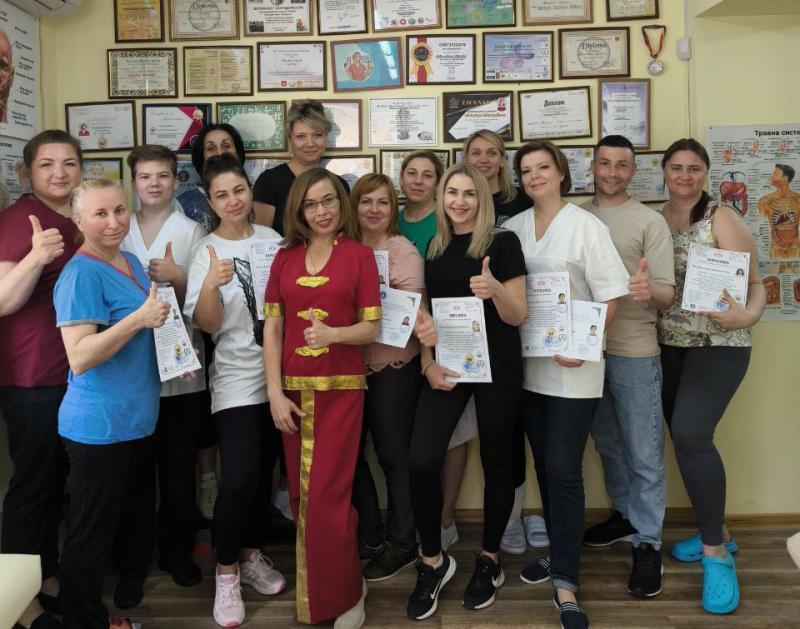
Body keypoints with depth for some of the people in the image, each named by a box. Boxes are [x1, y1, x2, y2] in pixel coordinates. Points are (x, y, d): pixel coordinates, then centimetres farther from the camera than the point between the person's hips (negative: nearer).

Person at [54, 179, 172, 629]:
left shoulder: (130, 261, 8)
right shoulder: (81, 275, -18)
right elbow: (80, 358, -26)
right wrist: (139, 319, -30)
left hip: (138, 420, 9)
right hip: (99, 428, -9)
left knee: (138, 519, 24)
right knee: (91, 535, 7)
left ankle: (131, 589, 44)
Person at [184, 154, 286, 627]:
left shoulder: (271, 238, 4)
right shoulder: (208, 252, -5)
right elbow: (207, 324, -12)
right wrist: (211, 284, -29)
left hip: (280, 373, 4)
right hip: (237, 379, -4)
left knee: (264, 475, 13)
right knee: (239, 479, -13)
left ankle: (252, 556, 33)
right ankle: (227, 573, 9)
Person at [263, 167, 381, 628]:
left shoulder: (359, 255, -1)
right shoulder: (285, 258, 8)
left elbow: (372, 327, -3)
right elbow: (272, 329, 4)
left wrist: (333, 334, -23)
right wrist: (275, 392, -3)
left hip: (342, 388, -3)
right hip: (294, 390, 3)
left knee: (327, 497, -5)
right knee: (302, 496, 10)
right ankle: (315, 588, 30)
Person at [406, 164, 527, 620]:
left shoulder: (503, 243, -4)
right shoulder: (434, 249, 9)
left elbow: (518, 316, -8)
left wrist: (495, 288, -28)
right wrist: (428, 364, -1)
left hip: (497, 367, -3)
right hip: (447, 366, 3)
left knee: (496, 463, 7)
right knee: (422, 463, -7)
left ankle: (490, 561, 28)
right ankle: (433, 561, 14)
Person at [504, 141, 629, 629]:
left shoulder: (586, 226, -5)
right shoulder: (513, 229, 8)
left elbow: (610, 296, -7)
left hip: (572, 368, -4)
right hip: (529, 364, 5)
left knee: (564, 470, -6)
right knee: (544, 465, 13)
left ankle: (565, 585, 4)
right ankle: (561, 552, 32)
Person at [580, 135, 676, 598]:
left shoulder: (650, 221, -3)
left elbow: (667, 294, -7)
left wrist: (649, 290, -30)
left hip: (634, 351, -4)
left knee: (644, 453, 2)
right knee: (607, 442, 18)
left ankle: (648, 543, 15)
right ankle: (625, 515, 36)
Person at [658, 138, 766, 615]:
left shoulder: (722, 219, -8)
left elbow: (754, 283, -12)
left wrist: (747, 316, -31)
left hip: (718, 345, -5)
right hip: (668, 346, 6)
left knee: (691, 435, -19)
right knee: (686, 438, 9)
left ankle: (717, 553, -3)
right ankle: (716, 532, 29)